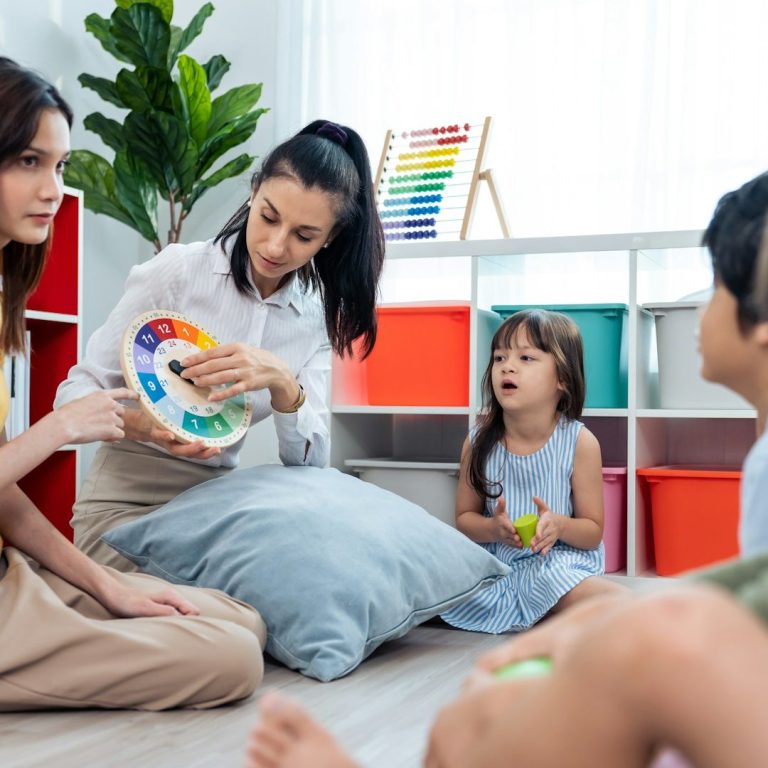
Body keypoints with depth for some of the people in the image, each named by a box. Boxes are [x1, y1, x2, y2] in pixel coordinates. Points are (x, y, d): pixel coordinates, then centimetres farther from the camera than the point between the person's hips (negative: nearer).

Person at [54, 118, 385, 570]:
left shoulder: (315, 317, 0)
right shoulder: (176, 271, -12)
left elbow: (310, 461, -6)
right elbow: (76, 391, -9)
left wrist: (283, 384, -27)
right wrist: (136, 422, -32)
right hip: (125, 503, -4)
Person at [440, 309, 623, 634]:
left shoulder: (579, 443, -8)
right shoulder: (478, 443, -2)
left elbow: (594, 531, -2)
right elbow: (464, 518, 7)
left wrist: (559, 525, -25)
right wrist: (494, 528, -16)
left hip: (557, 562, -2)